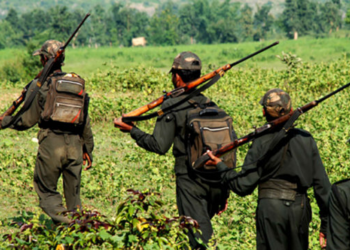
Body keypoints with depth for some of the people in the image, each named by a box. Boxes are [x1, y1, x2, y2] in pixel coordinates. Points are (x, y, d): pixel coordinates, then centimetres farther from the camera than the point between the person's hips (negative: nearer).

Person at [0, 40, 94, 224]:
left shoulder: (40, 85, -3)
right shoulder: (78, 83, 12)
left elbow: (27, 120, 0)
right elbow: (86, 121, 16)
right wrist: (88, 147, 24)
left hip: (51, 143, -4)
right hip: (75, 144, 5)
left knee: (46, 189, 5)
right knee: (73, 192, 12)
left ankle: (60, 219, -11)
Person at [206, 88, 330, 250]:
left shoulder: (261, 142, -7)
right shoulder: (306, 139, 2)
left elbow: (244, 186, -7)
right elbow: (321, 182, 3)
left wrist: (220, 165, 7)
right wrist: (326, 222, 9)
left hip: (271, 208, -3)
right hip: (300, 208, 3)